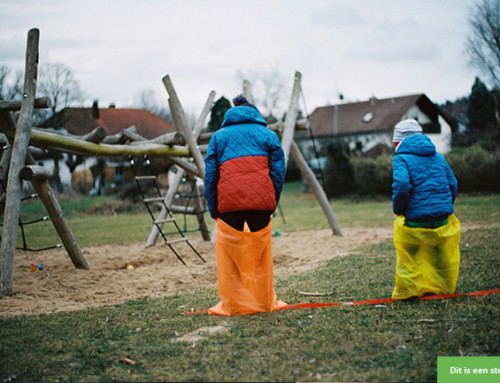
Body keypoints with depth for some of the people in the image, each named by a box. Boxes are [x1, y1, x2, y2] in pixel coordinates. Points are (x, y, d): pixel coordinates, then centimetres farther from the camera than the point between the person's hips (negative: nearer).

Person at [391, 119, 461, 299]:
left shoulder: (401, 158, -6)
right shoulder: (438, 156, 12)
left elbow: (401, 186, -20)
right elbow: (452, 184, 13)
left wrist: (398, 210, -6)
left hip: (415, 219, -5)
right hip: (442, 217, 5)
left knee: (408, 257, 11)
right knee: (442, 257, 19)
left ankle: (407, 291, 18)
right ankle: (443, 287, 29)